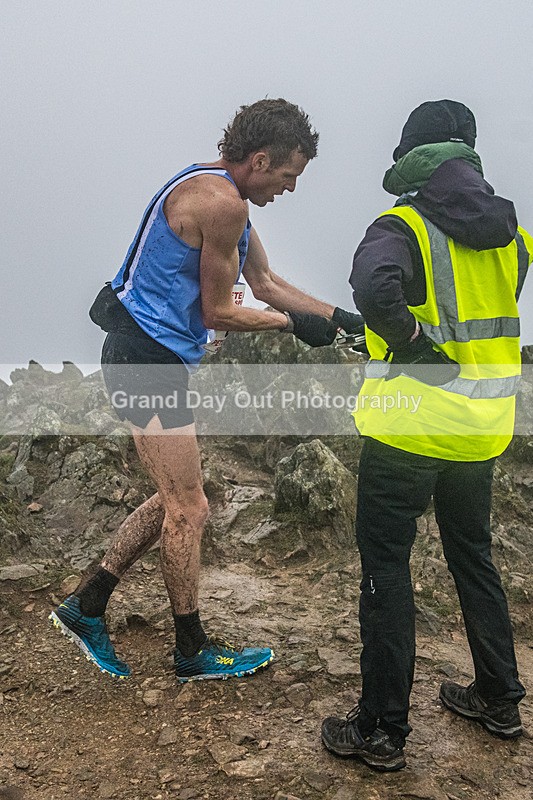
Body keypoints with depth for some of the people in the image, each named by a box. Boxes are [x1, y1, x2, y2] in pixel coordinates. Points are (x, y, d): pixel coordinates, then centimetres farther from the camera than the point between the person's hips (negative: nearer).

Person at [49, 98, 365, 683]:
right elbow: (218, 313, -13)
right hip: (150, 359, -10)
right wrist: (295, 323, -1)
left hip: (147, 356, 10)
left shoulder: (223, 194, 16)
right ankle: (193, 652, 19)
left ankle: (85, 607, 26)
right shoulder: (220, 201, -17)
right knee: (188, 511, 1)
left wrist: (343, 319, 16)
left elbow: (266, 283, 20)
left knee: (174, 501, 17)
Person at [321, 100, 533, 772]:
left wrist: (412, 337, -18)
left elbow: (373, 289, -33)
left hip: (410, 424, -7)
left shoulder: (403, 227, -13)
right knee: (473, 554, 21)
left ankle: (381, 730, 14)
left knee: (385, 565, 4)